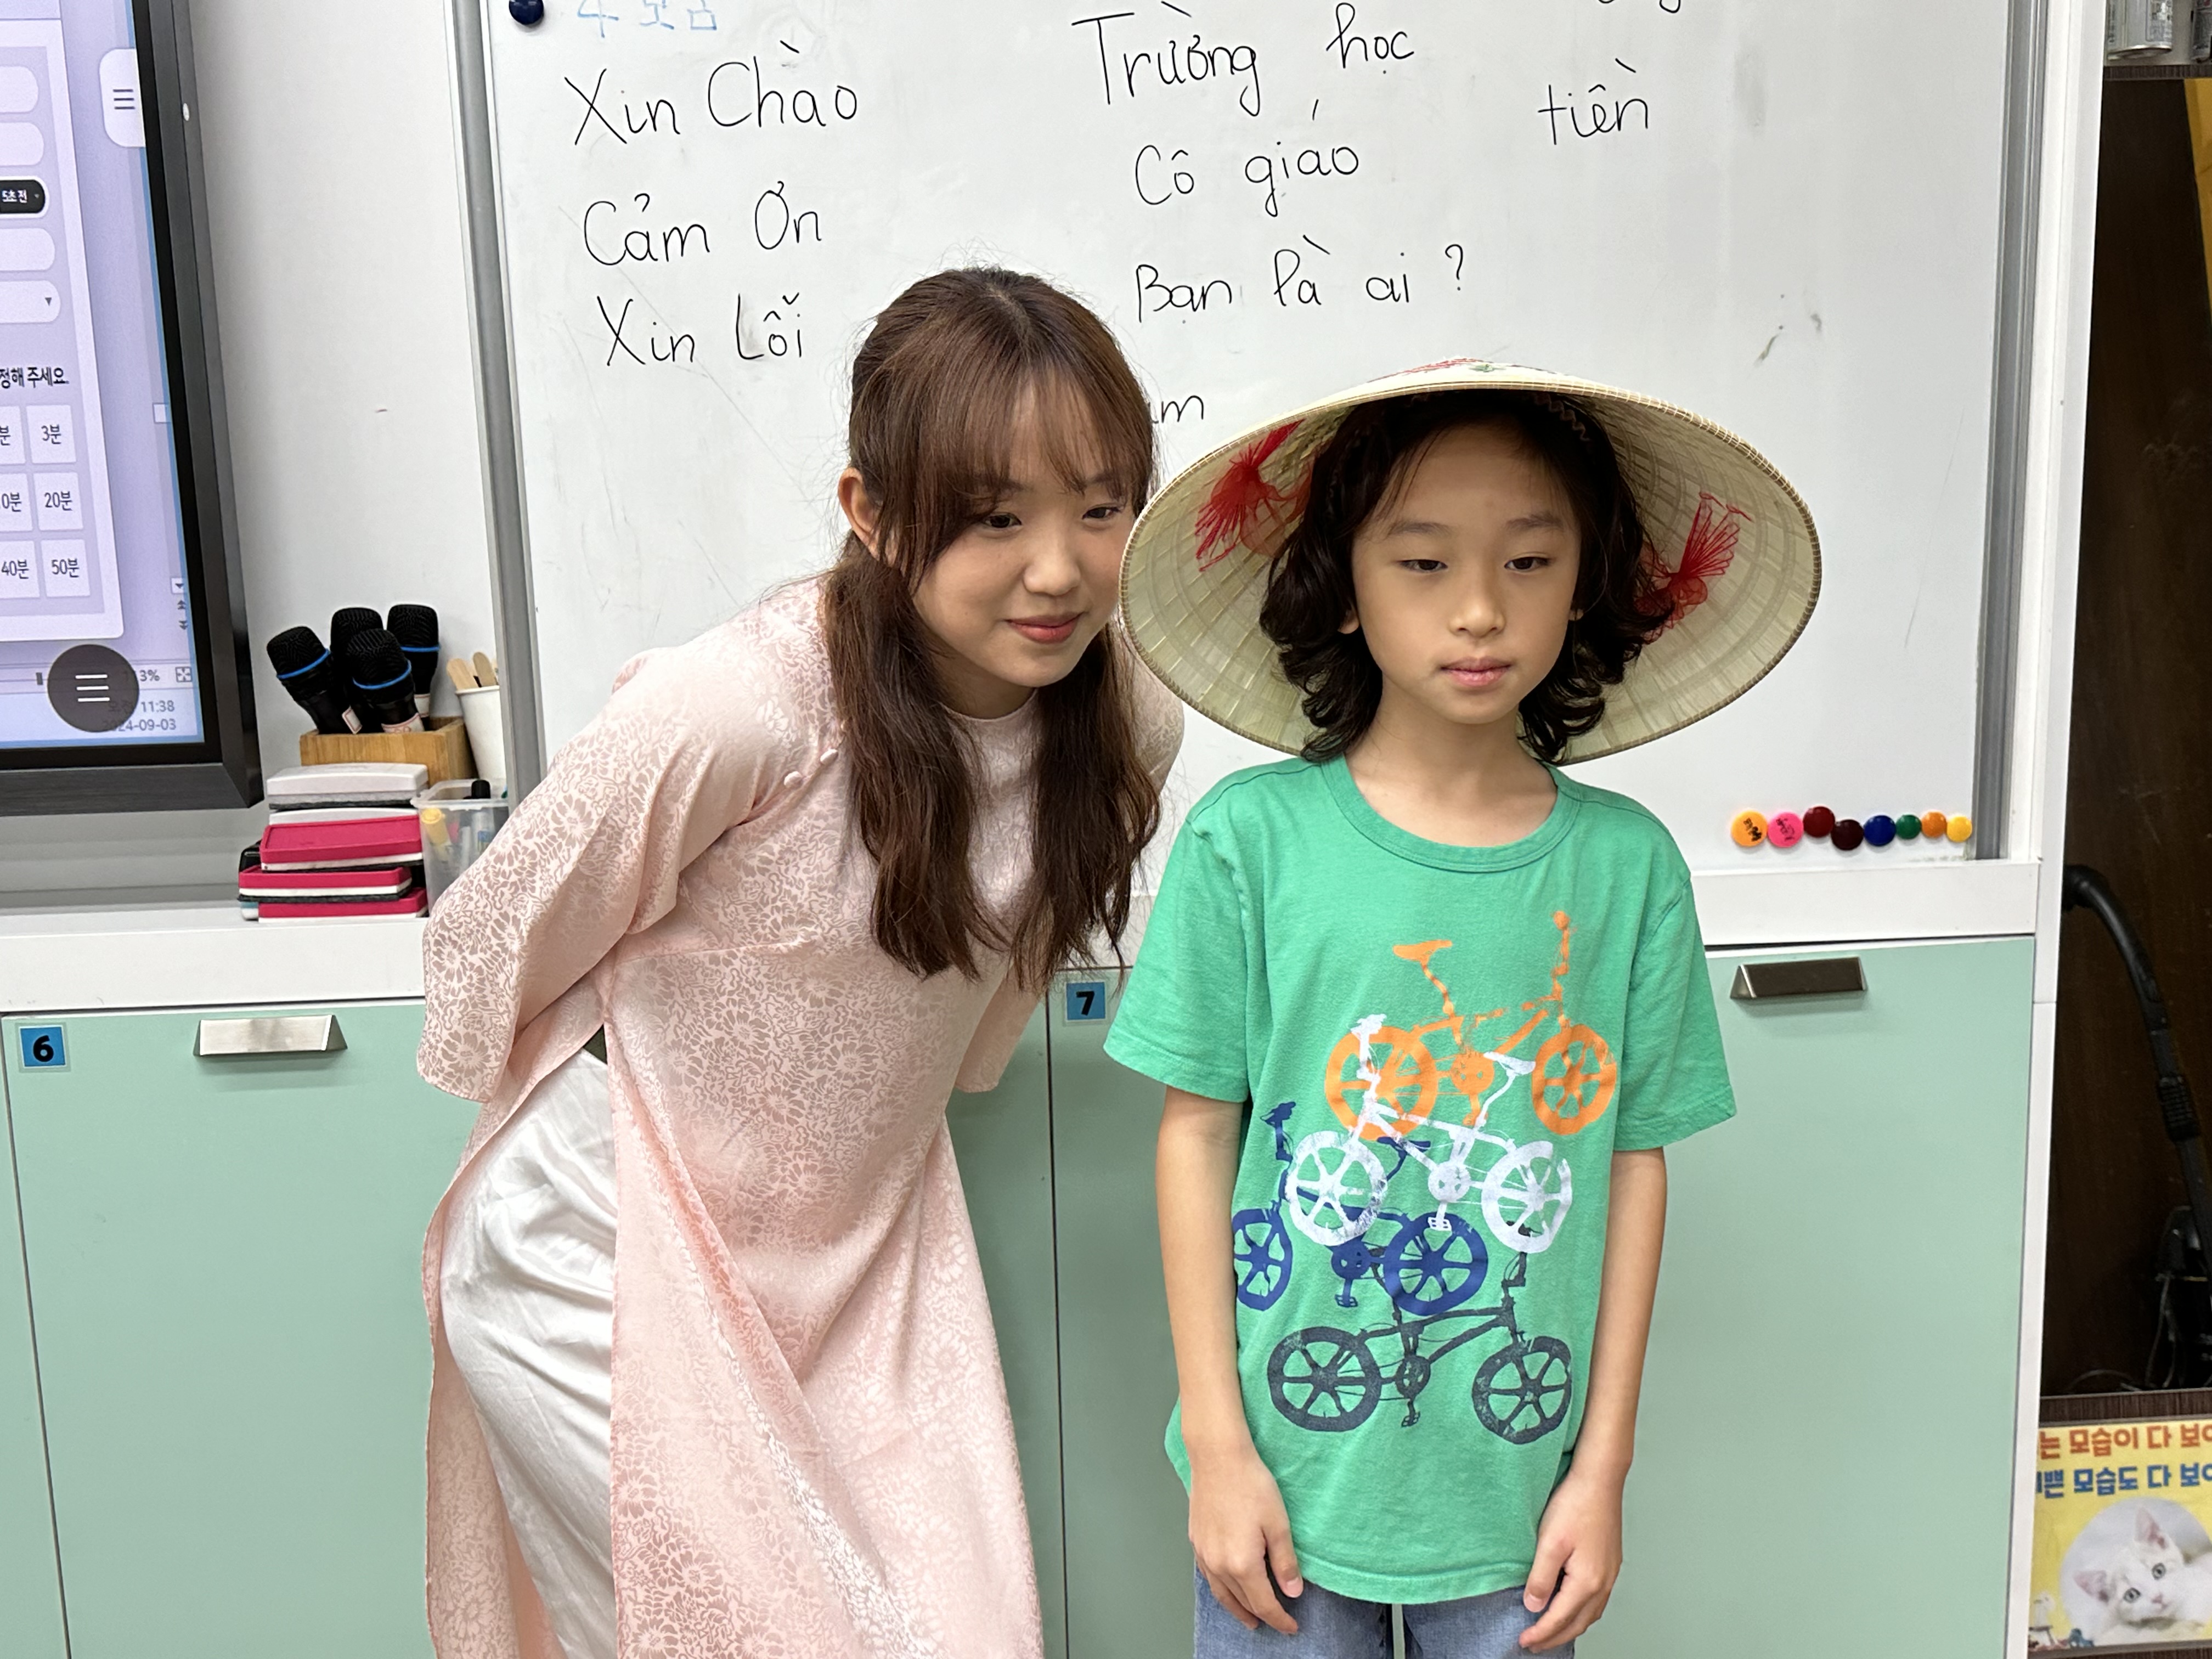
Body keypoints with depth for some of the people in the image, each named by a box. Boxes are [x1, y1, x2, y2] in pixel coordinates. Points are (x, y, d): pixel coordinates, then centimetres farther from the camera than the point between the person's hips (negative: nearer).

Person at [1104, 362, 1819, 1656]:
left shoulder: (1627, 862, -5)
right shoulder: (1251, 838, -11)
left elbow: (1636, 1161, 0)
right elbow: (1198, 1131, -6)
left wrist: (1604, 1466, 2)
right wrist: (1217, 1442, -4)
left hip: (1518, 1484, 2)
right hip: (1288, 1465, -1)